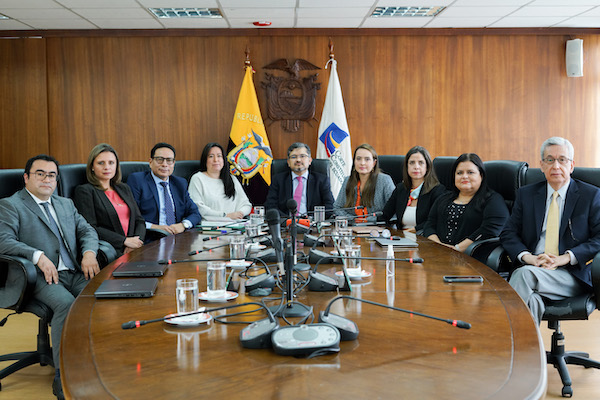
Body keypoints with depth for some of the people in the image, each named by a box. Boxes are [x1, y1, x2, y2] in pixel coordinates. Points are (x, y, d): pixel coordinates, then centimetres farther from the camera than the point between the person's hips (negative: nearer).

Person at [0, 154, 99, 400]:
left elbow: (87, 231, 18)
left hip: (74, 273, 5)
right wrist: (39, 256, -21)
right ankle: (63, 377, -25)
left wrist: (89, 253, -5)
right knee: (67, 304, -34)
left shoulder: (66, 204, 26)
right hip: (42, 278, -5)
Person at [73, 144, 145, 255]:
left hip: (133, 250, 6)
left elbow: (139, 221, 18)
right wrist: (125, 241, -12)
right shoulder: (84, 191, 3)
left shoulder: (124, 189, 23)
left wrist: (136, 243, -4)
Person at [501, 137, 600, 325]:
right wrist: (527, 256, -11)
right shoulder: (526, 194, 16)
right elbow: (508, 233, 10)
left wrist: (566, 257, -15)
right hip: (531, 268, 2)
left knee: (525, 274, -32)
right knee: (532, 299, -34)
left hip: (572, 275, -2)